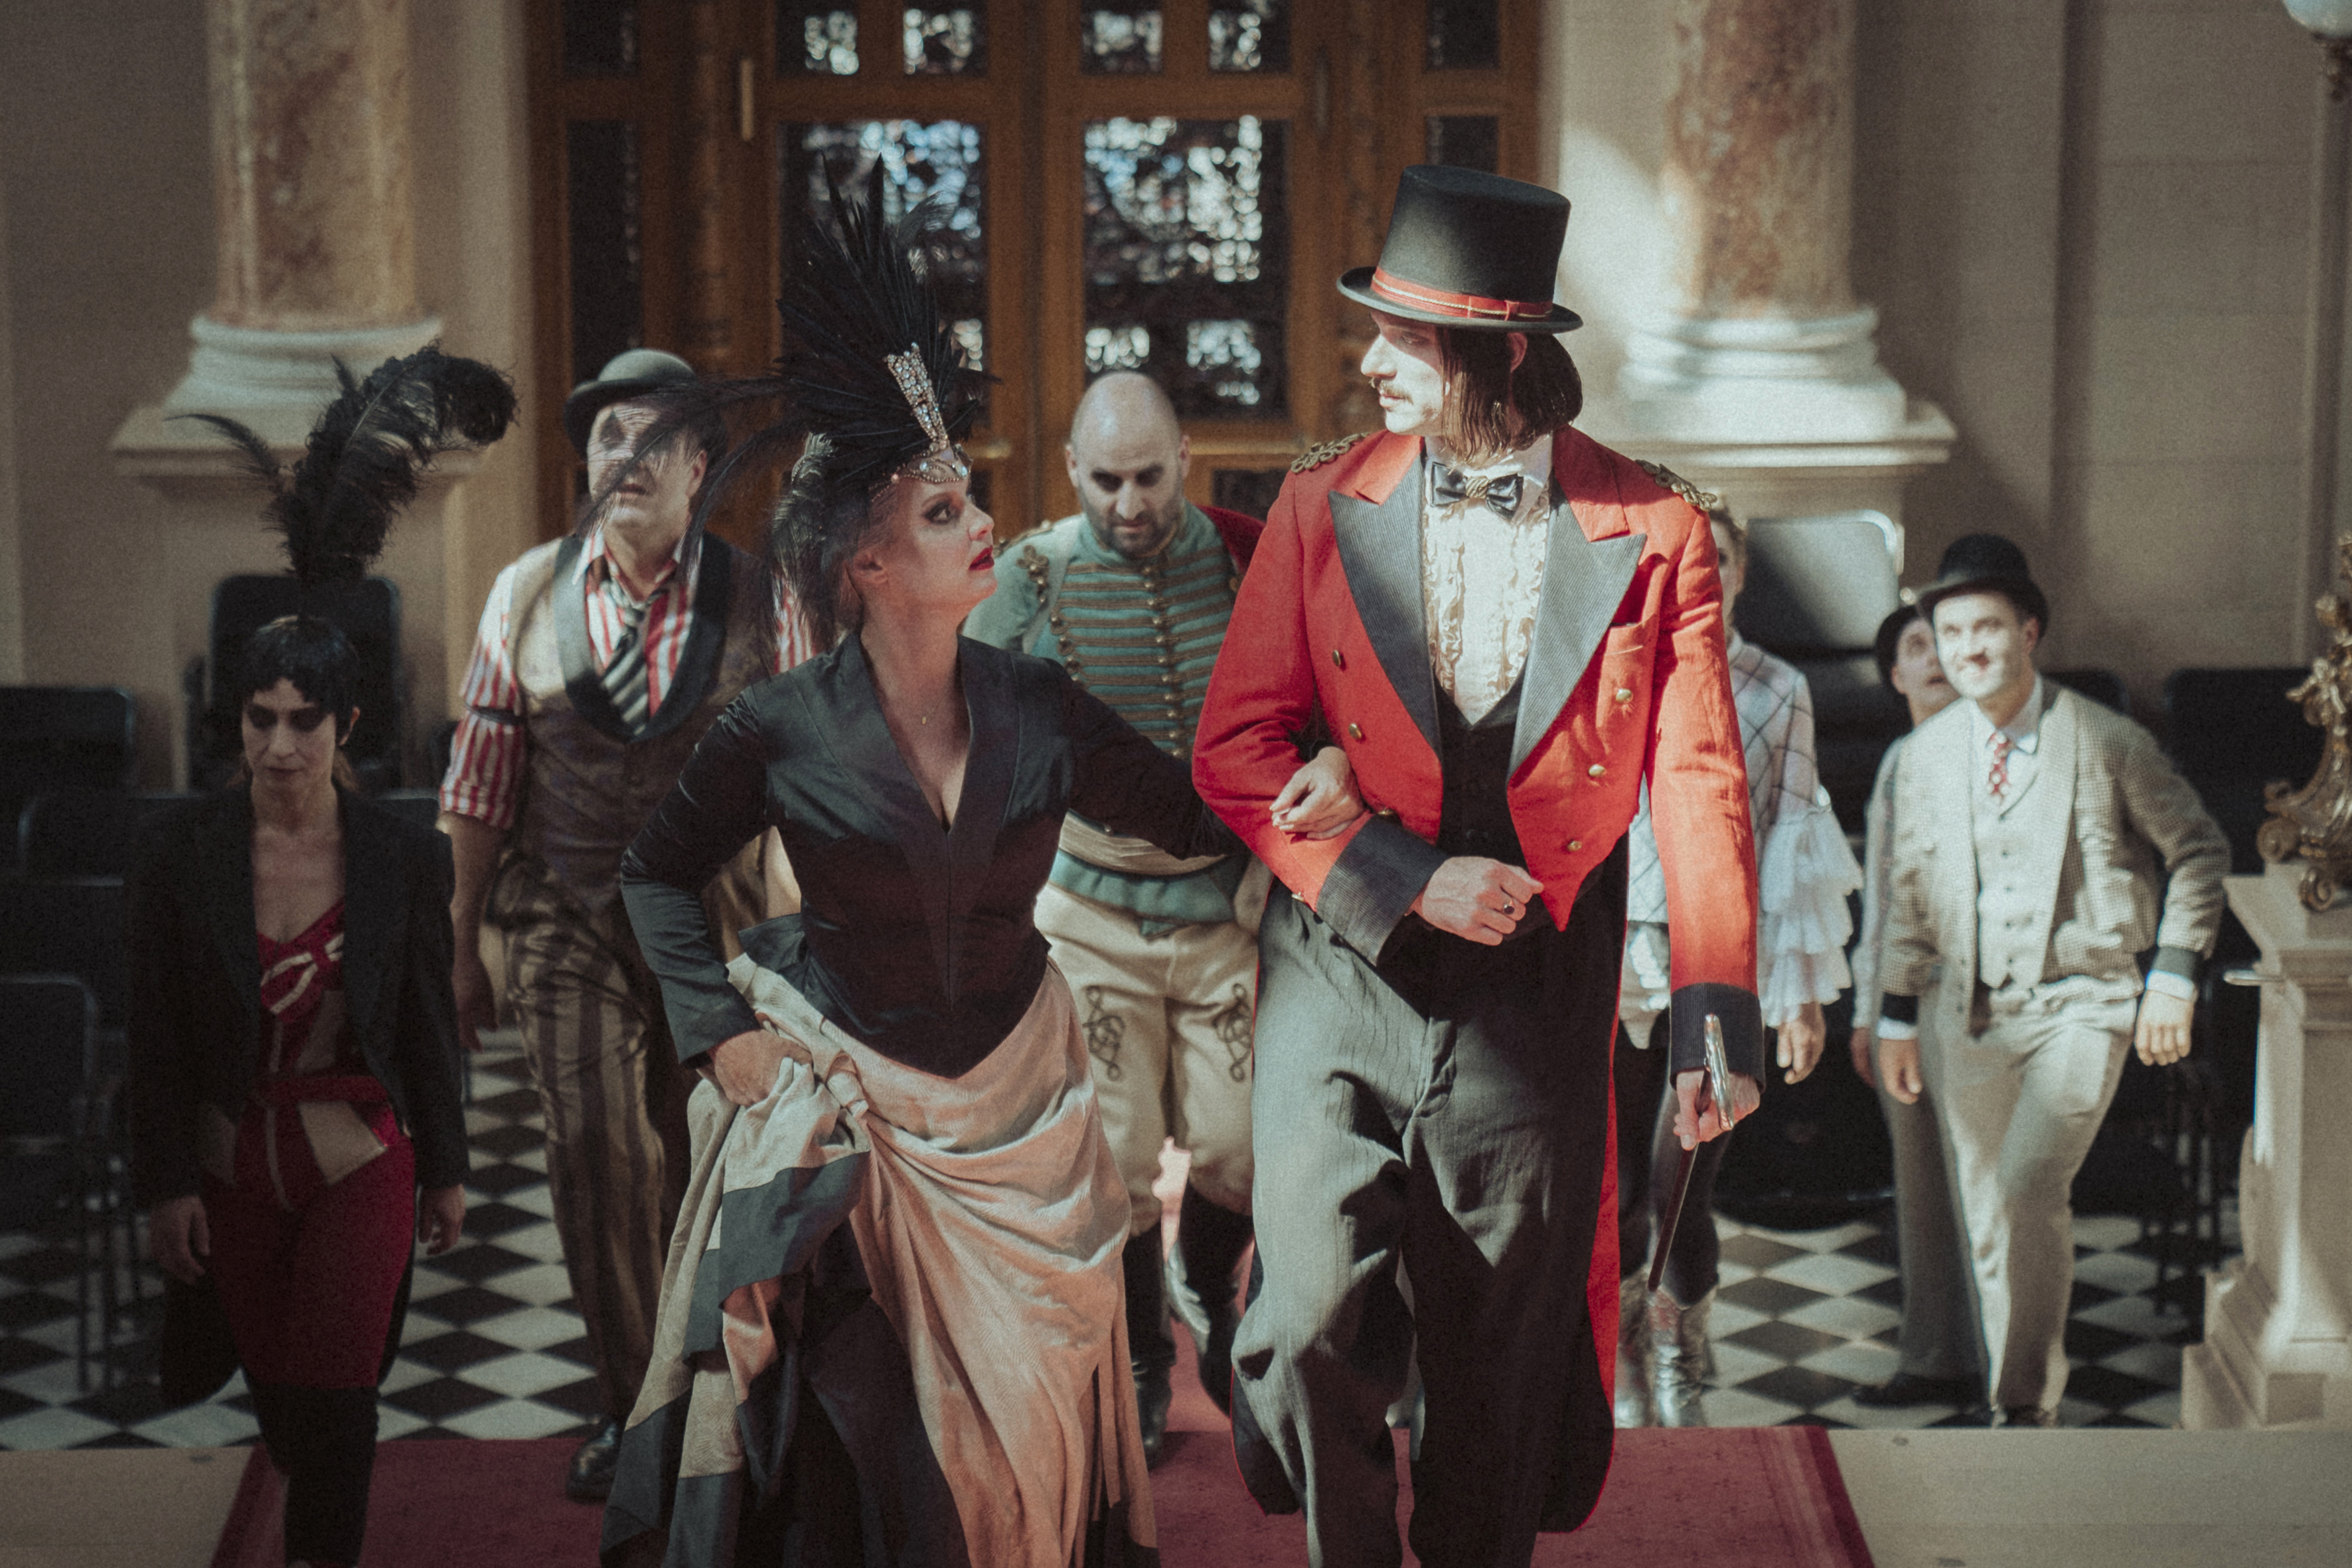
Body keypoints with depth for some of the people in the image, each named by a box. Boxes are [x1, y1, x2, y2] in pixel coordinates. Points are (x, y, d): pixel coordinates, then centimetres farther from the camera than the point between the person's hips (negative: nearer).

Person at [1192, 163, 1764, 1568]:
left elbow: (1699, 781, -1)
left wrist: (1717, 1009, -9)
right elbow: (1236, 748, 1)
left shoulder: (1653, 535, -2)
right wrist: (1402, 881, -12)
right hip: (1342, 982, 1)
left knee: (1500, 1369, 9)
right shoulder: (1325, 505, 1)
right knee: (1312, 1327, -7)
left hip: (1535, 1012, 0)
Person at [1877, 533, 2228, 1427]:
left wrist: (2174, 976, -1)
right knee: (1986, 1221, 5)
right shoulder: (1923, 756, 7)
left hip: (2079, 1007, -4)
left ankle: (2025, 1407, -10)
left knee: (2029, 1189, -21)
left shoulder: (2107, 743, -3)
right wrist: (1896, 1018, 11)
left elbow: (2199, 852, 6)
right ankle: (2019, 1402, 20)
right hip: (1964, 1016, 4)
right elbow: (1908, 894, 14)